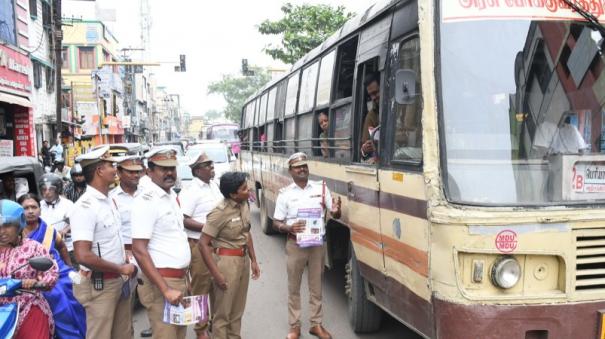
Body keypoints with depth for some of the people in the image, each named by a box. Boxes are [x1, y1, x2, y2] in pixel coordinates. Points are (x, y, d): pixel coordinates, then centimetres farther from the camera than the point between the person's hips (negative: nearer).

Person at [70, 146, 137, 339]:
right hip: (100, 285, -9)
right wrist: (121, 269, -18)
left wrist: (125, 266, 5)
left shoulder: (108, 200, 9)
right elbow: (83, 256, -28)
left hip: (119, 281, 9)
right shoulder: (85, 206, -21)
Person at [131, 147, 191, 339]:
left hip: (179, 279, 9)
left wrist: (184, 276, 16)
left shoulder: (172, 196, 10)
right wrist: (166, 289, -25)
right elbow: (139, 251, -22)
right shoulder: (146, 202, -17)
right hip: (161, 281, -8)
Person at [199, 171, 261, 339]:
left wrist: (253, 260, 13)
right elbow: (203, 244, -17)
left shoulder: (244, 204, 3)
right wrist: (216, 273, -19)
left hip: (243, 259, 7)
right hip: (226, 261, -7)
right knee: (222, 312, 3)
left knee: (238, 310, 17)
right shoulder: (220, 212, -19)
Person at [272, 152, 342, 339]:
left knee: (316, 287, 12)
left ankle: (316, 324, 25)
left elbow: (335, 215, 4)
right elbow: (276, 223, -1)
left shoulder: (321, 188, 1)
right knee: (294, 287, 8)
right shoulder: (285, 193, -3)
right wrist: (289, 228, -22)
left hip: (318, 244, 1)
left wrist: (336, 211, -21)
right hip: (295, 245, -1)